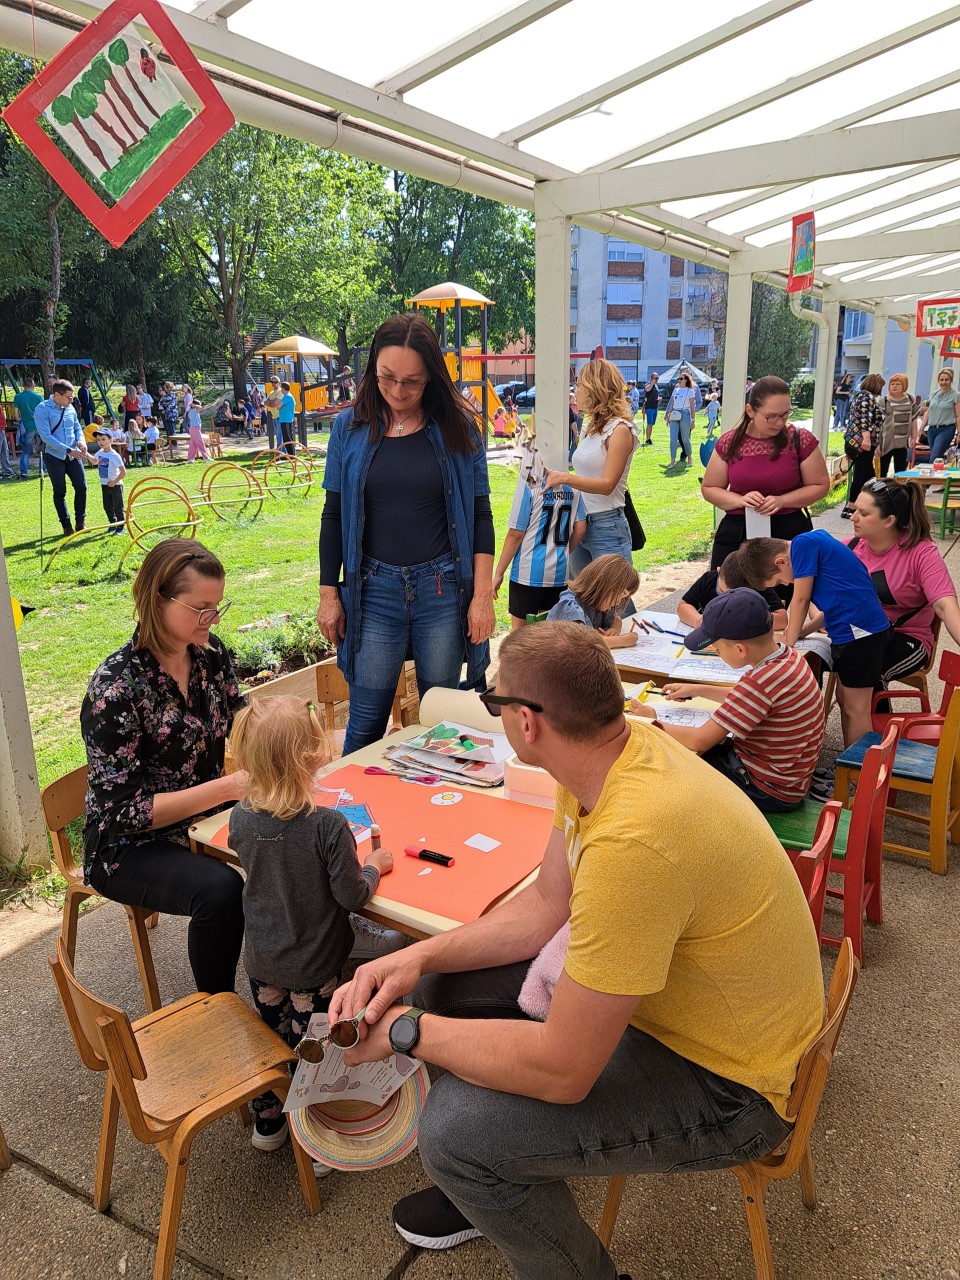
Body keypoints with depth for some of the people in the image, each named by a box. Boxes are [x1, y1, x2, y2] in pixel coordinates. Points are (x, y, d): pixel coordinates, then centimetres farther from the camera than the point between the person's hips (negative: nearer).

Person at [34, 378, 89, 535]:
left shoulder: (70, 408, 4)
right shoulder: (42, 410, -13)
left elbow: (77, 428, 13)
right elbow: (46, 436, -19)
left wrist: (81, 440, -10)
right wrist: (68, 450, -25)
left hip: (73, 455, 5)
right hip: (54, 457, -5)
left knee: (81, 487, 1)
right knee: (60, 492, 4)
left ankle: (80, 522, 15)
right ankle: (66, 525, 14)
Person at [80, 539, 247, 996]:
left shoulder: (210, 653, -4)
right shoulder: (116, 687, -24)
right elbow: (122, 810, -23)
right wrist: (227, 787, -29)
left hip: (206, 814, 7)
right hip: (129, 846, -6)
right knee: (220, 890, -32)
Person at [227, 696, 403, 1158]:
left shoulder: (240, 818, -15)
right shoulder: (328, 825, -30)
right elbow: (352, 896, -22)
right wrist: (374, 865, -3)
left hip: (260, 960, 4)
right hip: (313, 967, -4)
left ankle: (268, 1123, 44)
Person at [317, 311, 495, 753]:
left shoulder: (457, 427, 0)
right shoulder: (350, 427, 2)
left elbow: (479, 514, 1)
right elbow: (334, 516, 7)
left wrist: (483, 595, -4)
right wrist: (328, 595, 5)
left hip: (443, 589, 0)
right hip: (374, 590, 1)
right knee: (366, 720, 5)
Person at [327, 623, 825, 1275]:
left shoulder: (632, 841, -38)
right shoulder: (611, 750, -10)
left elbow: (561, 1070, -31)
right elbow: (545, 906, 2)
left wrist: (404, 1029, -18)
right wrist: (419, 959, -9)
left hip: (724, 1080, -8)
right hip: (665, 987, 9)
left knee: (455, 1129, -20)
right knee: (447, 984, 9)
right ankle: (486, 1190, 33)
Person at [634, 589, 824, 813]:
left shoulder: (763, 681, -33)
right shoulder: (786, 653, -5)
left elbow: (699, 741, -27)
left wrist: (653, 723, -11)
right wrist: (698, 690, 13)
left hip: (769, 791, -9)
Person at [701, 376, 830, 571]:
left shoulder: (801, 439, -5)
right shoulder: (728, 443, -2)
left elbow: (820, 486, 2)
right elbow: (709, 489, 6)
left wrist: (782, 501, -14)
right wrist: (740, 500, -13)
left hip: (789, 532, -1)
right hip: (736, 533, 2)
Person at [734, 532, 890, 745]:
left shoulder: (803, 543, -13)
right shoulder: (814, 541, 15)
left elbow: (801, 600, -11)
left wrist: (789, 641, 2)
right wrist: (801, 631, 14)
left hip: (859, 630, -10)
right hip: (848, 631, 10)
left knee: (855, 707, -3)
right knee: (844, 700, 16)